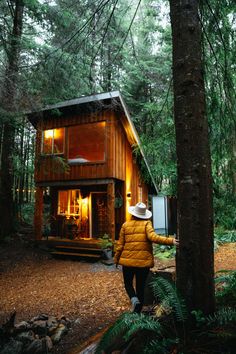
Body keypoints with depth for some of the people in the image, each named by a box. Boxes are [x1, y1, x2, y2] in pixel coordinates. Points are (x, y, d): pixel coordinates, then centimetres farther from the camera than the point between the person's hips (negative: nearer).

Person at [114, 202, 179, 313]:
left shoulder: (125, 225, 1)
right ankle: (137, 312, 22)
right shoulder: (147, 223, -5)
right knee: (140, 287, 15)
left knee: (128, 283, 21)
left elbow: (120, 244, 2)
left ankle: (134, 299, -5)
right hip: (144, 261, 0)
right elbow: (153, 237, -21)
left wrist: (116, 259, 13)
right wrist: (171, 241, -22)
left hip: (128, 260, 1)